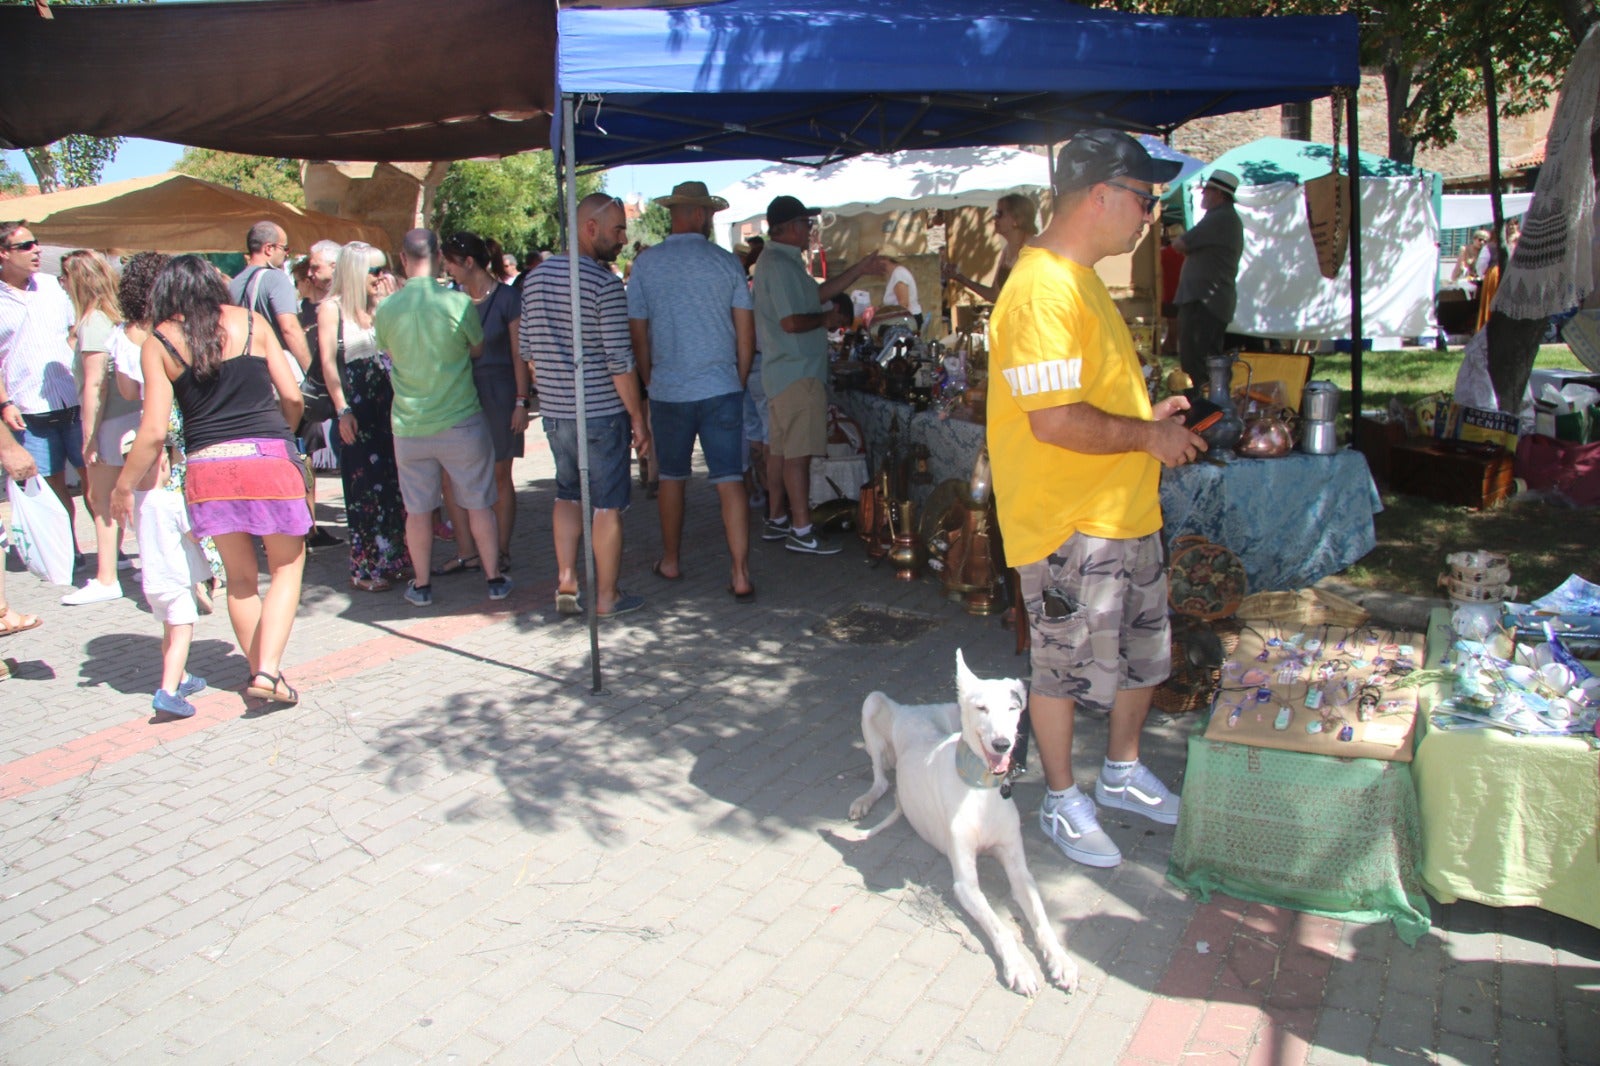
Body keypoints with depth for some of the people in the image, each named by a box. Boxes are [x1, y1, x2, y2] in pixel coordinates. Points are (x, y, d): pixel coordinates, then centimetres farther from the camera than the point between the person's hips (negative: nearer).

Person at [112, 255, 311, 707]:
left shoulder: (158, 342, 5)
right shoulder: (250, 322, 5)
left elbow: (154, 432, -2)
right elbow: (292, 397, 3)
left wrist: (123, 487, 11)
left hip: (207, 466, 1)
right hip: (270, 458, -1)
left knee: (240, 578, 17)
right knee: (287, 567, 11)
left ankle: (259, 670, 22)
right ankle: (268, 670, -3)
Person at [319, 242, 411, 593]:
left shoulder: (382, 308, 12)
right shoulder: (332, 308, -3)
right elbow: (328, 362, -7)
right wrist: (342, 410, -13)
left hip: (389, 407, 5)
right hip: (356, 411, -5)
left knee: (394, 483, 7)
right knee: (364, 487, -1)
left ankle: (395, 558, 17)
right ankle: (365, 569, 7)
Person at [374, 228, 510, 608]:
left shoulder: (386, 309, -5)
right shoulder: (457, 302, -12)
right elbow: (479, 349, 3)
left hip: (409, 425, 2)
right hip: (461, 420, -1)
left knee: (418, 510, 11)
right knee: (479, 504, 11)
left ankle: (422, 585, 20)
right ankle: (494, 578, 18)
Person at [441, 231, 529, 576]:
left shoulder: (506, 297, -6)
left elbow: (519, 353, -6)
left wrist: (521, 401, -10)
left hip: (497, 392, -5)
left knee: (499, 477, 4)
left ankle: (501, 553, 13)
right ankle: (466, 551, 8)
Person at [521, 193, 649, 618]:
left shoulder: (535, 277, 8)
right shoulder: (604, 282, -14)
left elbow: (528, 349, 12)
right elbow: (619, 359, -16)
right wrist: (638, 417, -9)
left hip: (555, 411, 7)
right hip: (601, 411, -7)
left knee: (567, 495, 20)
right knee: (608, 505, 4)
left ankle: (566, 583, 19)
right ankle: (606, 597, 12)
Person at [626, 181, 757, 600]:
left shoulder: (646, 263, -1)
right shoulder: (727, 263, -1)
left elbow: (637, 333, 2)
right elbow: (746, 333, 1)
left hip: (668, 391, 1)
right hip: (721, 388, -1)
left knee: (672, 477, 16)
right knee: (730, 480, 0)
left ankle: (671, 561, 30)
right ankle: (741, 576, -2)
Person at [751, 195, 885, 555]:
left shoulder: (779, 260, 17)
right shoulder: (780, 265, -17)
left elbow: (817, 293, 24)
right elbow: (792, 322, -25)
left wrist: (859, 270, 24)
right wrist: (825, 319, -7)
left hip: (783, 371, 11)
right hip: (798, 372, -11)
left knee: (780, 448, 14)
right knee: (798, 451, -8)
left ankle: (776, 519, 22)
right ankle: (801, 530, -6)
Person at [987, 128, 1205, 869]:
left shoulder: (1081, 278, 13)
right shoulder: (1042, 289, -21)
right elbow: (1054, 420, -28)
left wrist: (1150, 419, 9)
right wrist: (1145, 435, -16)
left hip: (1126, 512, 10)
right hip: (1068, 526, -10)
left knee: (1144, 652, 20)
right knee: (1067, 668, 6)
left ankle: (1122, 772, 41)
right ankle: (1061, 801, 25)